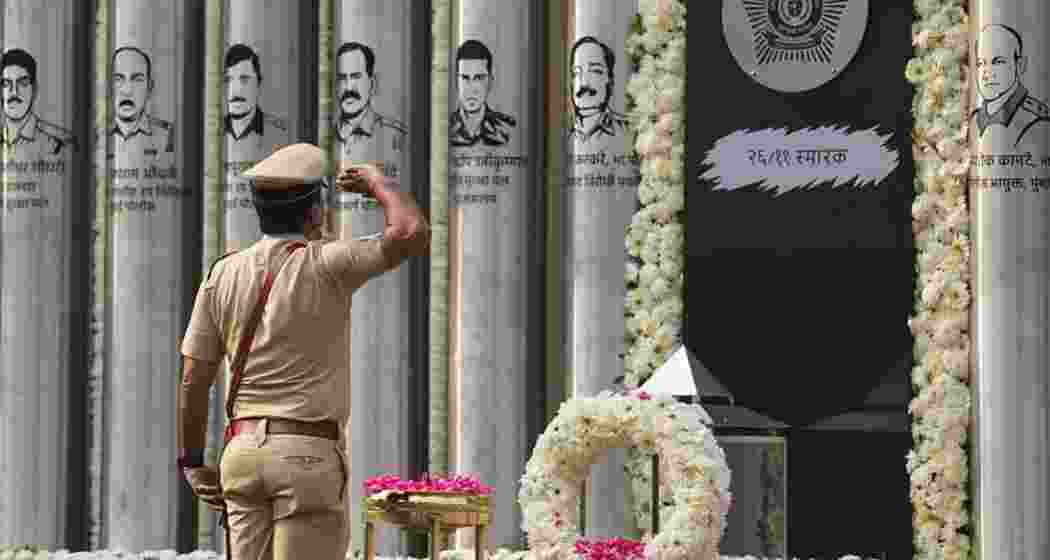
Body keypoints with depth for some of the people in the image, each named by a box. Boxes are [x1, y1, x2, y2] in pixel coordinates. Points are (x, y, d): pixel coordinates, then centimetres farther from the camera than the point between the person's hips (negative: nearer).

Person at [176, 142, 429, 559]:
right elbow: (413, 234, -19)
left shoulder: (222, 274, 6)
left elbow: (192, 381, 7)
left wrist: (192, 462, 18)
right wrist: (376, 181, 0)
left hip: (242, 450, 5)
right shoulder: (323, 265, -9)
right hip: (309, 453, -5)